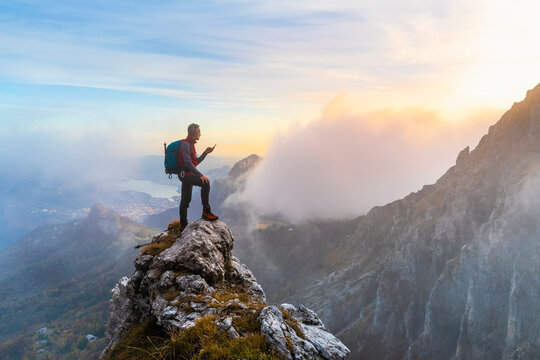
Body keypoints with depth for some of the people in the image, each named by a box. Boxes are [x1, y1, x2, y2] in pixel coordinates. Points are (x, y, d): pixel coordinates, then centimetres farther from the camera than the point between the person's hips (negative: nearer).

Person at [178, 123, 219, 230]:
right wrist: (201, 175, -30)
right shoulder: (185, 144, -15)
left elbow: (196, 161, 20)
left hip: (187, 175, 11)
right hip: (185, 174, -11)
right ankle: (206, 211, -22)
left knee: (185, 200, 15)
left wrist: (205, 153, 9)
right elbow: (188, 163, -26)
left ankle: (183, 225, 24)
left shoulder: (191, 144, 17)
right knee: (205, 183, -27)